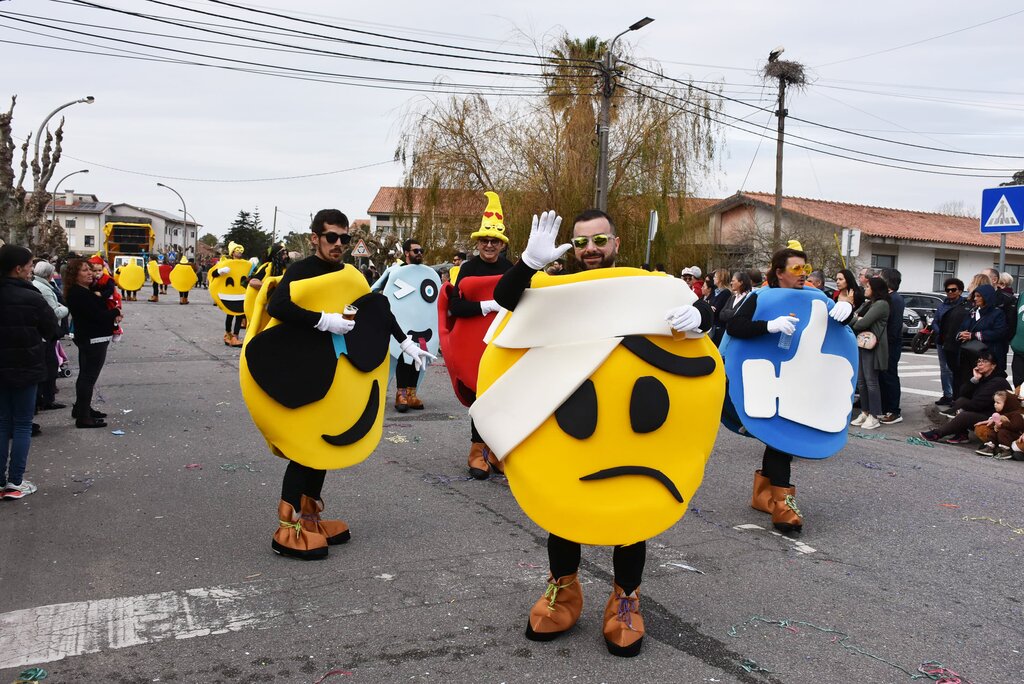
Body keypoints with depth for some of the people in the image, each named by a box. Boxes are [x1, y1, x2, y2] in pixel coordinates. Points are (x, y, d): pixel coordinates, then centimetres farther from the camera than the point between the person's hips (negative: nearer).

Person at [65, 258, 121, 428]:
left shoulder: (88, 290, 13)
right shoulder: (78, 294, -19)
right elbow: (97, 315, -24)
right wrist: (116, 312, -7)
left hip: (90, 339, 11)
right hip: (93, 339, -11)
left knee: (86, 376, 20)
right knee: (89, 377, -8)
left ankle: (82, 408, 33)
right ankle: (83, 417, -5)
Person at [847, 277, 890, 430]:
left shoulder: (881, 304, -11)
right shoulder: (867, 303, 18)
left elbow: (862, 323, -18)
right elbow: (853, 318, 11)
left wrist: (854, 322, 1)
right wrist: (857, 319, -10)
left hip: (872, 347, -9)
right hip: (861, 345, 9)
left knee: (871, 382, -5)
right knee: (861, 381, 11)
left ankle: (874, 417, 2)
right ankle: (864, 413, 19)